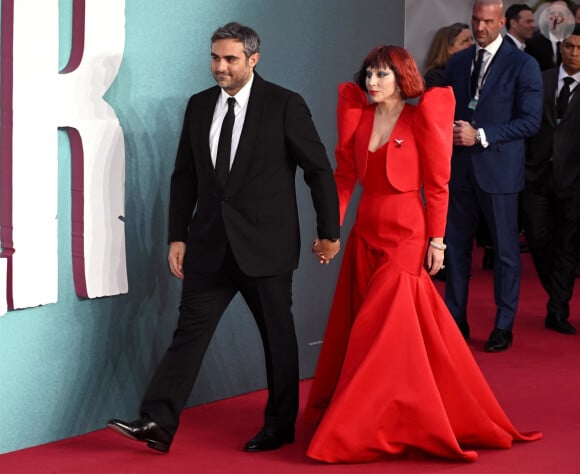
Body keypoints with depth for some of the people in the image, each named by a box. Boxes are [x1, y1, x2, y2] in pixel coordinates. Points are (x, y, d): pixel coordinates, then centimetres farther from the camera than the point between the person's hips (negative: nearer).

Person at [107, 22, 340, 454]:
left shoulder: (285, 105, -7)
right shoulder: (199, 106, 7)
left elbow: (320, 171, -3)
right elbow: (184, 176, 11)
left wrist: (329, 232, -2)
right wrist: (178, 235, 6)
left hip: (265, 244, -4)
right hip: (210, 243, 4)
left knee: (277, 335, 8)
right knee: (190, 330, -1)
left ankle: (280, 425, 22)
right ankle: (158, 425, -3)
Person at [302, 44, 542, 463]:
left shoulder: (422, 118, -8)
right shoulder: (359, 115, 5)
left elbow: (437, 185, -7)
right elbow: (345, 175, 7)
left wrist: (436, 240, -9)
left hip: (405, 236, -6)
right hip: (365, 232, 6)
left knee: (382, 331, -6)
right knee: (355, 327, 10)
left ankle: (354, 430, 2)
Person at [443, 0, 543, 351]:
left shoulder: (523, 65, -5)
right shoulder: (458, 62, 11)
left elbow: (531, 121, -10)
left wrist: (481, 135, -16)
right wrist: (450, 131, -3)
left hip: (498, 169, -4)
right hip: (460, 168, 5)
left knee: (505, 250, 4)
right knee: (456, 246, 7)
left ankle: (504, 327, 14)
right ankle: (455, 320, 18)